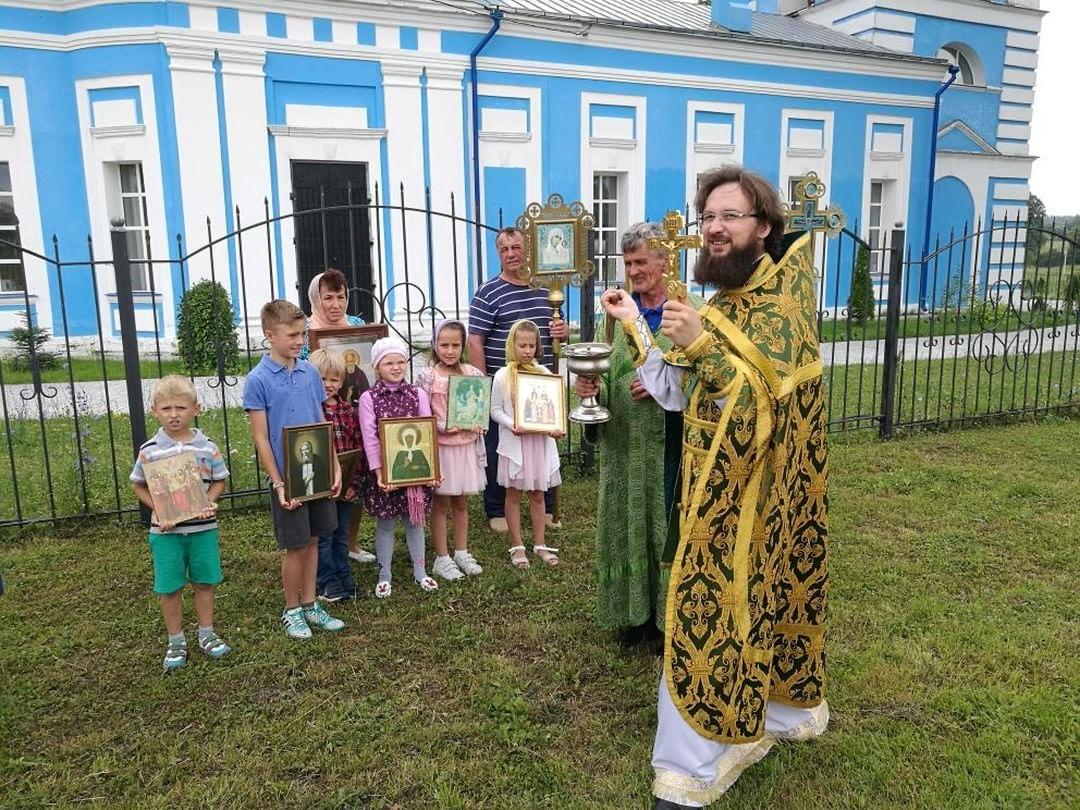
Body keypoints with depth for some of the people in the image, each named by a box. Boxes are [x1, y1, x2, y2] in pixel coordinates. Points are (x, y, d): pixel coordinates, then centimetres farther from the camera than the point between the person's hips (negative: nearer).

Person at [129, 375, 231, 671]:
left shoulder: (207, 447, -4)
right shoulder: (149, 451, -7)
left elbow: (219, 481, 5)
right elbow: (138, 486, 3)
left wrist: (209, 501, -13)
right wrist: (158, 510, -11)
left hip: (203, 526, 1)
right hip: (165, 530, -1)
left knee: (204, 581, 12)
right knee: (169, 587, 8)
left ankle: (206, 633, 30)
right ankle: (176, 640, 25)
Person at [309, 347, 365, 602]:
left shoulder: (348, 410, 3)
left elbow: (358, 447, 4)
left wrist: (355, 481, -2)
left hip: (346, 484, 5)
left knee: (342, 534, 17)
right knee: (323, 536, 8)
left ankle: (344, 578, 30)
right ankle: (327, 583, 20)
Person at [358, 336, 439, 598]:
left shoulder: (417, 394, 0)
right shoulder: (368, 398, -5)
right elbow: (369, 438, -10)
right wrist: (379, 472, -17)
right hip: (384, 470, -2)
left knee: (415, 519, 13)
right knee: (385, 523, 9)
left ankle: (420, 571, 27)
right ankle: (384, 576, 23)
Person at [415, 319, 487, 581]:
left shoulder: (473, 373, 1)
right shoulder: (427, 376, -9)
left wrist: (478, 425, -9)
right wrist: (445, 427, -21)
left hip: (467, 445, 4)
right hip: (440, 447, -4)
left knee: (461, 503, 15)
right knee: (441, 503, 7)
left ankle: (462, 553, 28)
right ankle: (441, 558, 18)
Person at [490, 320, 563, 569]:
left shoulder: (543, 373, 2)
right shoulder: (503, 376, -5)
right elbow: (495, 410, -2)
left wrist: (556, 427, -12)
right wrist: (511, 424, -19)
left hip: (540, 440, 2)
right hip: (514, 441, -2)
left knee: (538, 493, 11)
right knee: (514, 493, 7)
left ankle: (540, 544, 22)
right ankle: (517, 546, 18)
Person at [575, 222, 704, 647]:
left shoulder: (691, 310, -5)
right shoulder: (615, 312, 8)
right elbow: (602, 373, 10)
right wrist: (590, 386, -12)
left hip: (670, 442, -4)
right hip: (624, 443, 4)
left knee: (668, 527, 5)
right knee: (627, 524, 11)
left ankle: (667, 617, 23)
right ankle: (634, 612, 28)